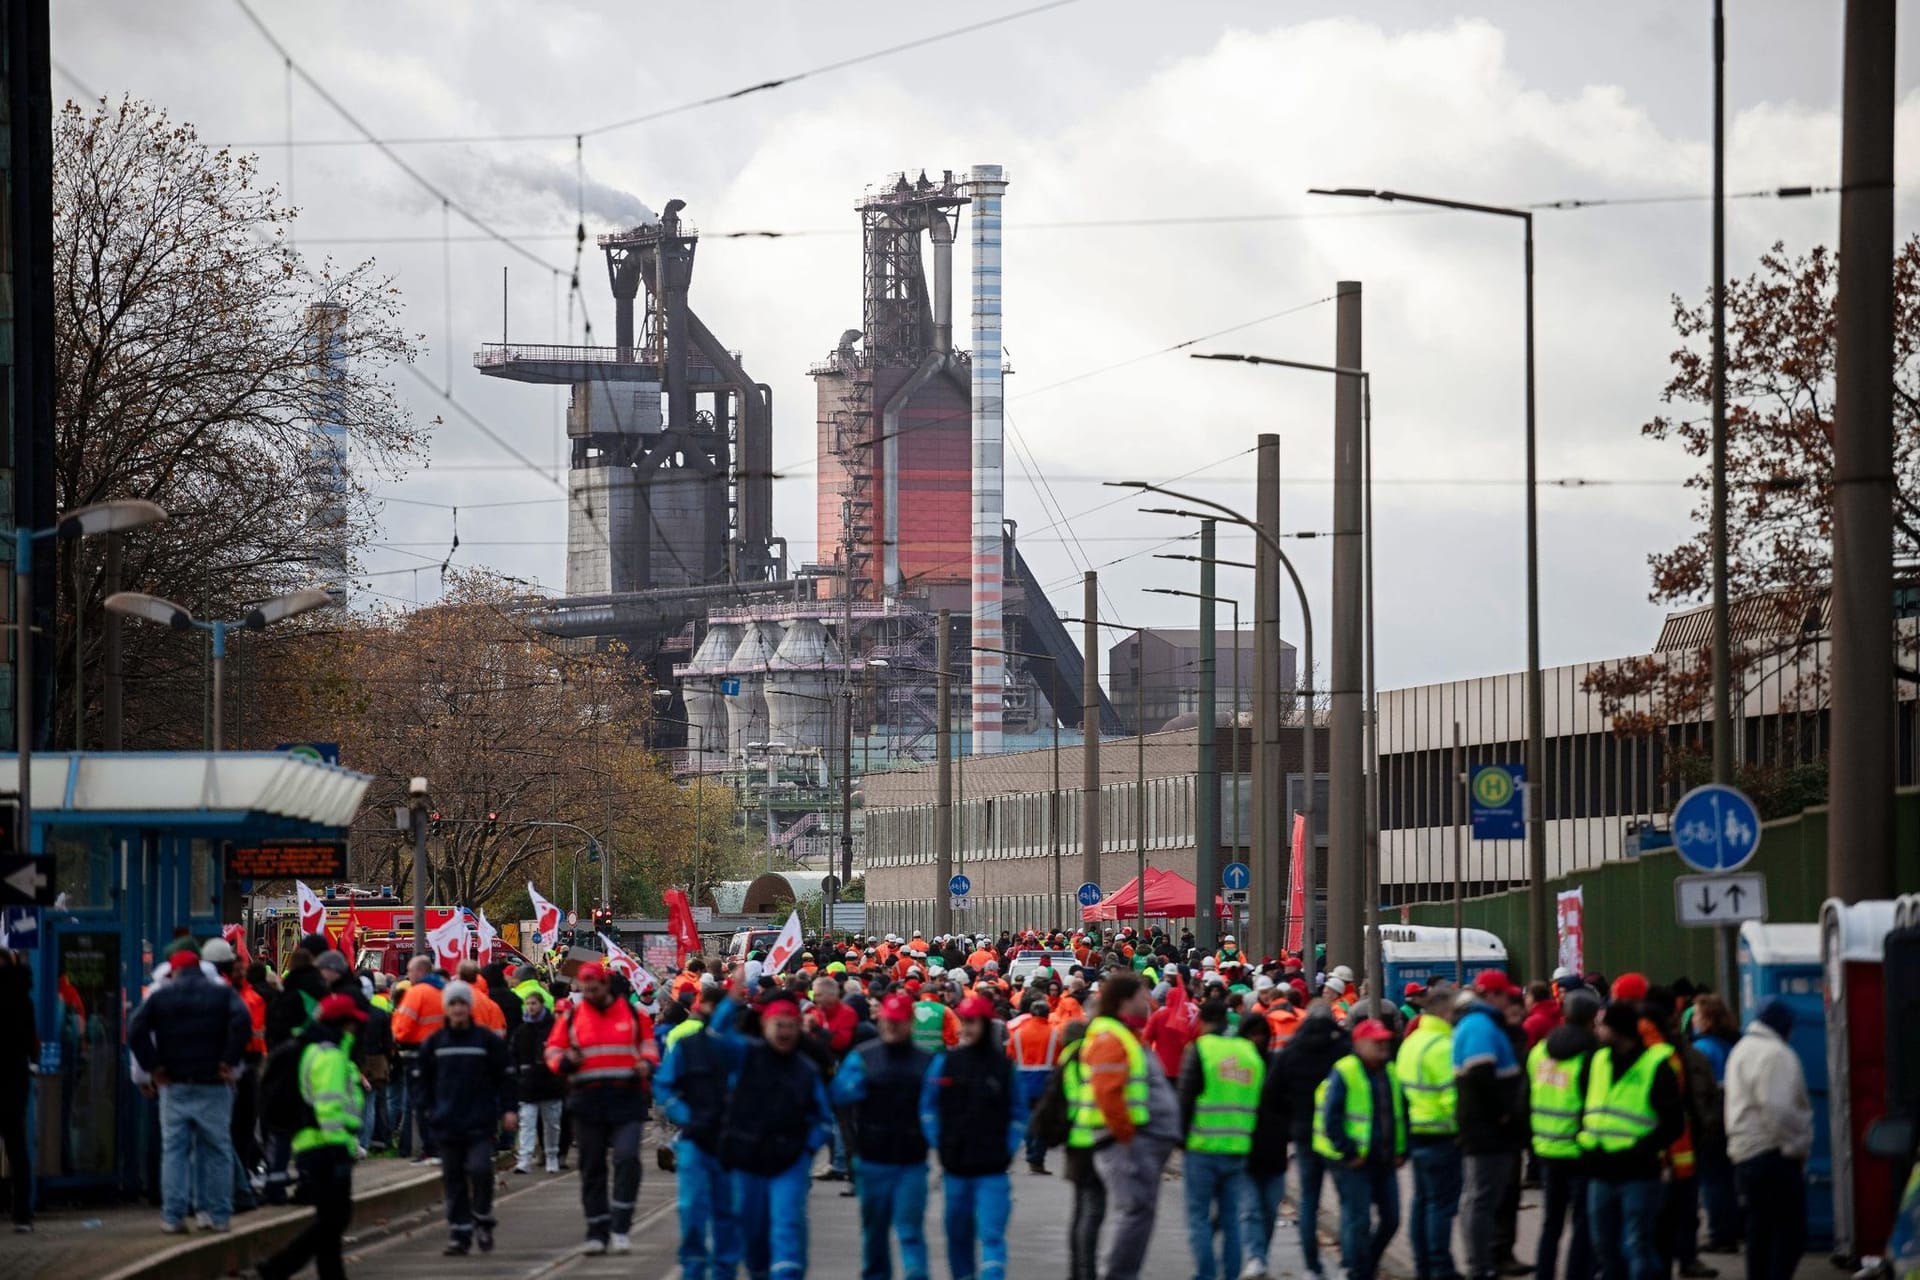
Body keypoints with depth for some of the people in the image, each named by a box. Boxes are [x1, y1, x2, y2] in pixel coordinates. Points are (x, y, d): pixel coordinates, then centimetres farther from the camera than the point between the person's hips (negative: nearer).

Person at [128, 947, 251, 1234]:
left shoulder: (161, 996, 5)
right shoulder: (223, 994, 3)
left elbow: (135, 1031, -5)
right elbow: (242, 1023, -15)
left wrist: (153, 1067, -2)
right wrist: (229, 1062, -9)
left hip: (174, 1085, 0)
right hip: (213, 1087, 0)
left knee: (174, 1151, 4)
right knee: (217, 1150, 7)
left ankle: (172, 1216, -2)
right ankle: (218, 1215, 6)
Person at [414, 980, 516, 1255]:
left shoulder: (487, 1039, -1)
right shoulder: (435, 1042, 5)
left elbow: (505, 1075, 3)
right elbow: (420, 1077, 13)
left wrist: (508, 1109, -3)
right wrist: (428, 1108, 3)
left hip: (480, 1122, -3)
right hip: (446, 1125, 3)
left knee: (479, 1168, -18)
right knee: (454, 1179, 5)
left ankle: (482, 1220, 3)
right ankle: (459, 1234, 11)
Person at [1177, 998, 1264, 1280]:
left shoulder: (1200, 1049, -6)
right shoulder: (1251, 1052, 11)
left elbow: (1186, 1098, -8)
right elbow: (1261, 1103, 15)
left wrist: (1181, 1139, 1)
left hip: (1202, 1148, -4)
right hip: (1238, 1149, 5)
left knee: (1199, 1214, 2)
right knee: (1231, 1217, 10)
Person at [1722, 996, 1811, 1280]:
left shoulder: (1741, 1051, 19)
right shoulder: (1776, 1055, -14)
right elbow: (1777, 1110, -24)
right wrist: (1795, 1146, -14)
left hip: (1744, 1154, 10)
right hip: (1775, 1155, -10)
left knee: (1760, 1230, 14)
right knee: (1790, 1232, -8)